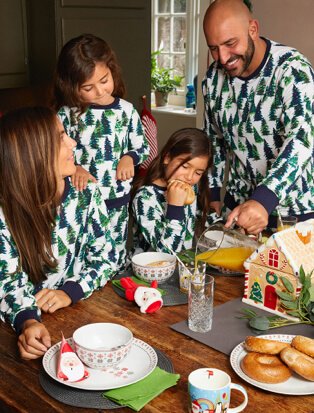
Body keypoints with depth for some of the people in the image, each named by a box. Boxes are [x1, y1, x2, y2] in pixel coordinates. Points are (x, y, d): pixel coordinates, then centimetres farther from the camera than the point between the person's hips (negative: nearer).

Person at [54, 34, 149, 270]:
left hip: (118, 200, 2)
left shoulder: (126, 110, -1)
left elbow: (142, 147, 9)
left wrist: (129, 158, -11)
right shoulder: (67, 114, -6)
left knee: (116, 263, 15)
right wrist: (73, 168, -19)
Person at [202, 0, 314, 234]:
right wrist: (213, 194, 7)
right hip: (237, 205, 5)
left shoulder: (292, 69, -20)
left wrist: (263, 200, -45)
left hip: (293, 210, -4)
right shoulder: (214, 76, -3)